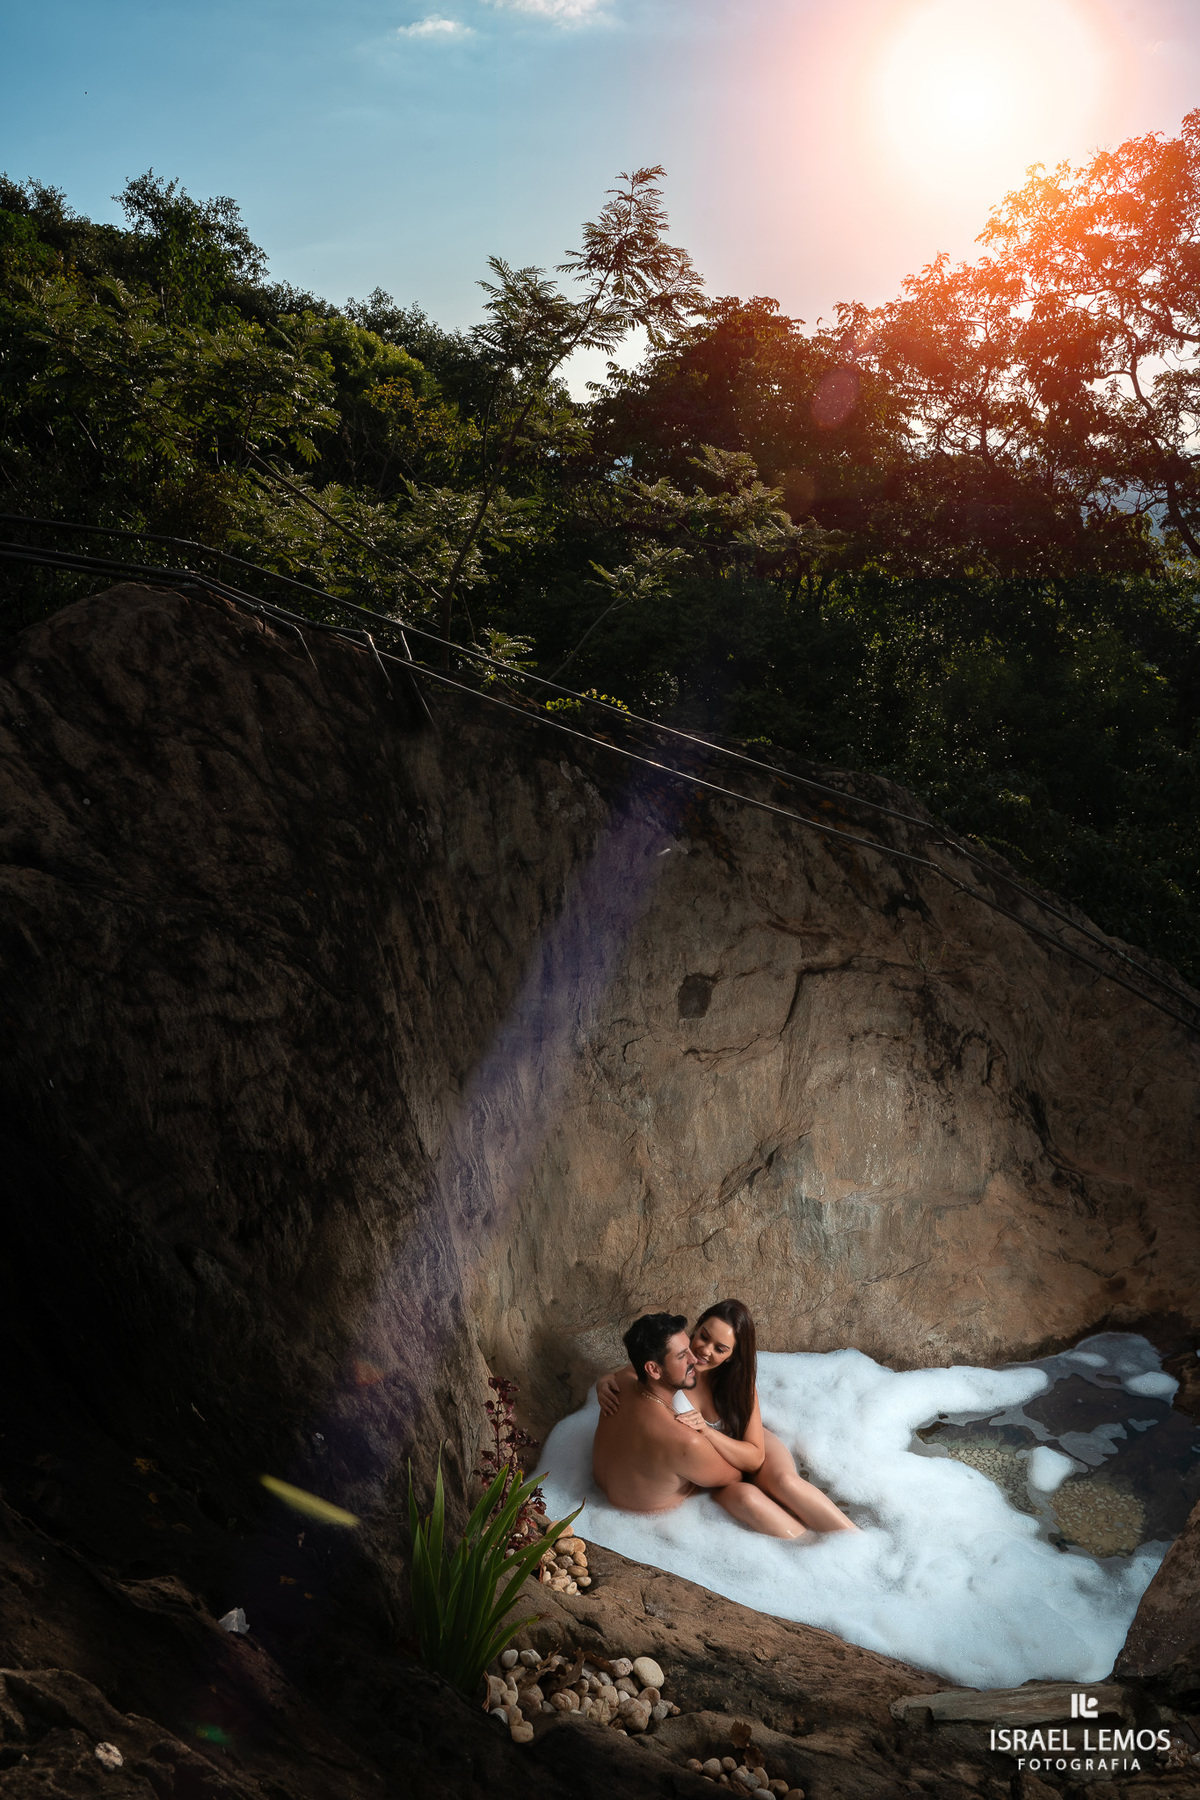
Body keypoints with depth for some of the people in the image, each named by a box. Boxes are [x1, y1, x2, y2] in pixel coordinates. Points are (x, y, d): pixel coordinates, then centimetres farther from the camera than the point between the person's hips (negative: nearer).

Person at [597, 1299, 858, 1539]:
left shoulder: (740, 1383, -18)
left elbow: (755, 1458, -20)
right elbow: (617, 1377, -4)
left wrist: (707, 1431, -36)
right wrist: (604, 1384, -29)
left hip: (747, 1447, 1)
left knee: (784, 1480, -32)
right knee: (742, 1495, -34)